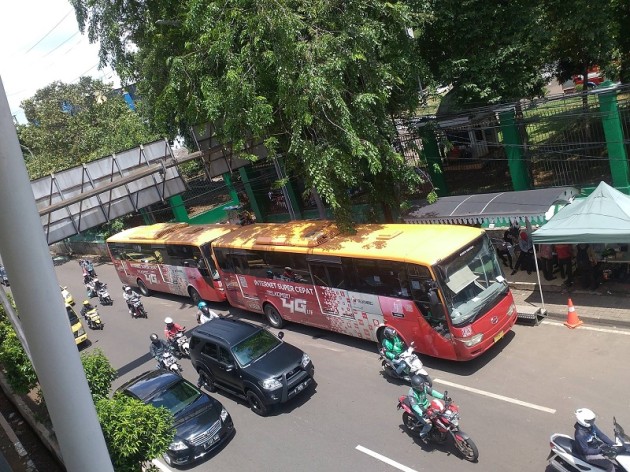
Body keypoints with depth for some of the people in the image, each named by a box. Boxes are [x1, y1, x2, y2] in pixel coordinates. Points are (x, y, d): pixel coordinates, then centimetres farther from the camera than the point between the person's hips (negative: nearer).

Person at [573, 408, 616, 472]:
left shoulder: (591, 426, -8)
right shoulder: (580, 434, -31)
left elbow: (601, 435, -2)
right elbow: (585, 450, -26)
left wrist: (613, 444, -12)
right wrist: (600, 451, -27)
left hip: (596, 446, 8)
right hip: (588, 454, -8)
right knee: (610, 466, -19)